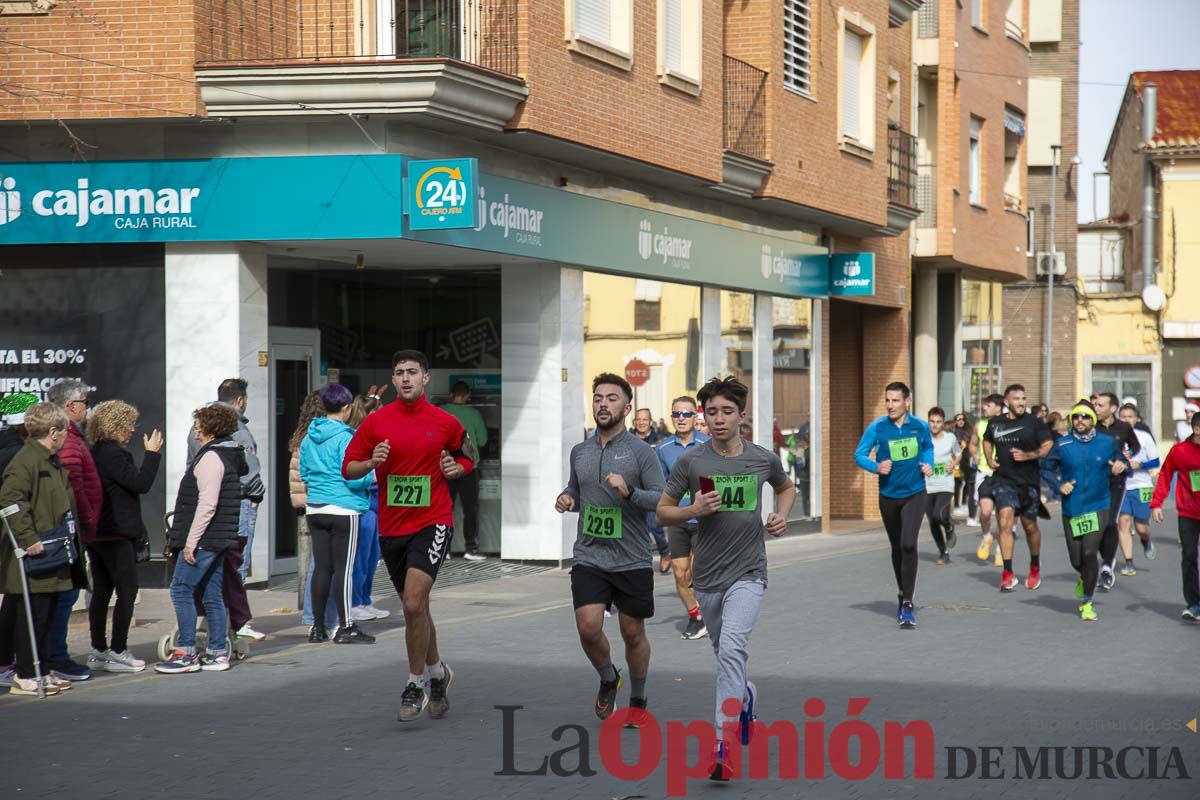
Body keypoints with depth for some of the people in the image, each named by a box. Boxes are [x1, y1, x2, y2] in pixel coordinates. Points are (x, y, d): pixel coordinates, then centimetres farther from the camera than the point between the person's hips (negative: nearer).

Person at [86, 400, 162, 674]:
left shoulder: (95, 453, 14)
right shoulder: (113, 454, -16)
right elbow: (141, 484, -19)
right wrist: (152, 453, -11)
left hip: (95, 535, 10)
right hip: (115, 535, -10)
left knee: (101, 591, 11)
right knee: (127, 590, -3)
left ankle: (99, 651, 15)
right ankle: (118, 652, -3)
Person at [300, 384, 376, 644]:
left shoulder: (309, 437, 9)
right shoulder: (345, 437, -13)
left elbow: (303, 474, 17)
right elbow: (353, 478, -16)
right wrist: (374, 476, 1)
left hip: (315, 510, 7)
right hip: (343, 509, -7)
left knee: (321, 567, 10)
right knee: (343, 569, -1)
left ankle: (318, 627, 13)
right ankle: (345, 627, 2)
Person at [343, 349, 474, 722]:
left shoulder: (446, 423, 1)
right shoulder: (375, 422, 3)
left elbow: (467, 457, 17)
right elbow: (348, 469, 5)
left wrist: (456, 468, -5)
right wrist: (372, 462, -15)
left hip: (433, 523, -3)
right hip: (391, 527, 3)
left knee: (414, 602, -19)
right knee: (415, 607, 14)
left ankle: (417, 682, -3)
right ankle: (437, 672, 37)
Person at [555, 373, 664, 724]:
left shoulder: (641, 451, -5)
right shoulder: (579, 452, 10)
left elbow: (662, 499, -10)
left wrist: (629, 491, -25)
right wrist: (566, 499, 3)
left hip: (632, 561, -3)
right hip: (589, 559, 3)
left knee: (633, 633, 7)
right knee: (588, 627, -12)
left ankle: (638, 699, 28)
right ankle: (608, 679, 18)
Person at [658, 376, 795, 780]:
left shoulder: (764, 459, -1)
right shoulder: (690, 461, -5)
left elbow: (786, 488, 22)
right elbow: (662, 512, 3)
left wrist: (782, 516, 3)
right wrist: (694, 510, -16)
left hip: (747, 573, -2)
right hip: (707, 576, 2)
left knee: (732, 649, -21)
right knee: (724, 652, 17)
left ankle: (724, 744, -24)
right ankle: (745, 694, 52)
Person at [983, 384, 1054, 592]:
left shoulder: (1035, 422, -2)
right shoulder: (995, 423, 7)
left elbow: (1049, 447, -5)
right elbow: (987, 441, 25)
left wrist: (1027, 455, -19)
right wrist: (989, 459, 7)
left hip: (1029, 481, -1)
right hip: (1003, 479, 1)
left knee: (1030, 526, 11)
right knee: (1005, 522, -16)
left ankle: (1035, 567, 37)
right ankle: (1008, 574, -15)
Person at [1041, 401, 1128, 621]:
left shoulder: (1108, 443, 0)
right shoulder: (1062, 444, -1)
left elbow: (1122, 462, 12)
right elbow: (1046, 468, 6)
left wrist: (1122, 466, -12)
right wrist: (1059, 485, -10)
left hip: (1098, 508, -1)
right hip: (1071, 510, 1)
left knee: (1089, 553, -14)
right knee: (1076, 560, 6)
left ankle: (1087, 602, 2)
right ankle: (1085, 578, 44)